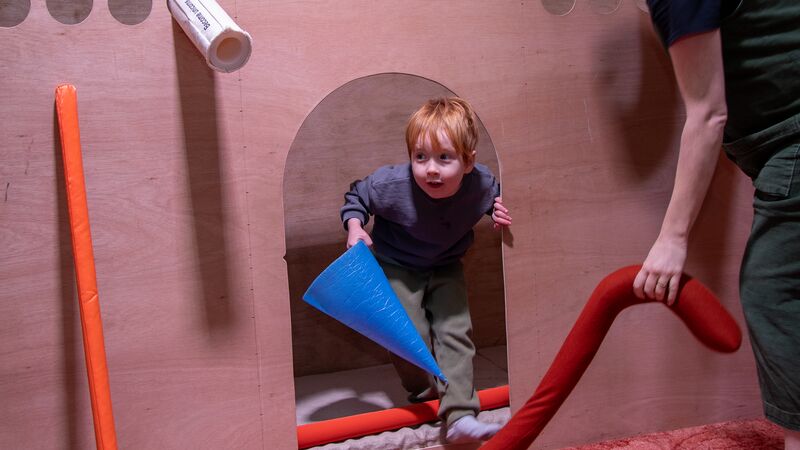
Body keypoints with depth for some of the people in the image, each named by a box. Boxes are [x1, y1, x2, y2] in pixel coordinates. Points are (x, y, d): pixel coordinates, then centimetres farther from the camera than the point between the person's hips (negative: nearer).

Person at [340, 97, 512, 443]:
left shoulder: (482, 182, -22)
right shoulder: (392, 184, -31)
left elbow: (495, 195, 6)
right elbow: (356, 195, -9)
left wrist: (498, 210, -15)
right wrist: (355, 227, -24)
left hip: (446, 269, 3)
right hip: (398, 268, -2)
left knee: (456, 333, -6)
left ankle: (460, 417, -2)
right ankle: (425, 392, 22)